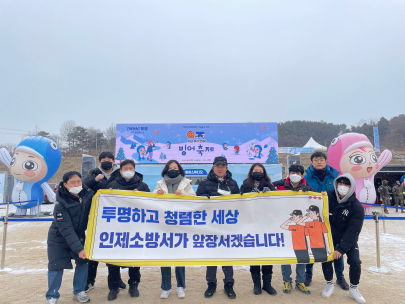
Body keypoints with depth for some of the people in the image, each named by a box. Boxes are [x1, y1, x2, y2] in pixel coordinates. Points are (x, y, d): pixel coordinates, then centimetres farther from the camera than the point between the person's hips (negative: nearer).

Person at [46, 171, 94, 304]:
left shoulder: (88, 194, -16)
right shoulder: (60, 204, -27)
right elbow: (66, 229, -28)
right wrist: (79, 249, -33)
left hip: (78, 236, 4)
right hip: (58, 239, -4)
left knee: (83, 262, 2)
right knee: (56, 266, -2)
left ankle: (79, 292, 21)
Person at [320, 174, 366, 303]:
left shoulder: (357, 207, -20)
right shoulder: (328, 197, -16)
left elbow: (352, 231, -24)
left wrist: (341, 249, -30)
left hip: (349, 239, -1)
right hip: (330, 238, 1)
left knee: (355, 261, -14)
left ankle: (353, 289, 13)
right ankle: (329, 284, 17)